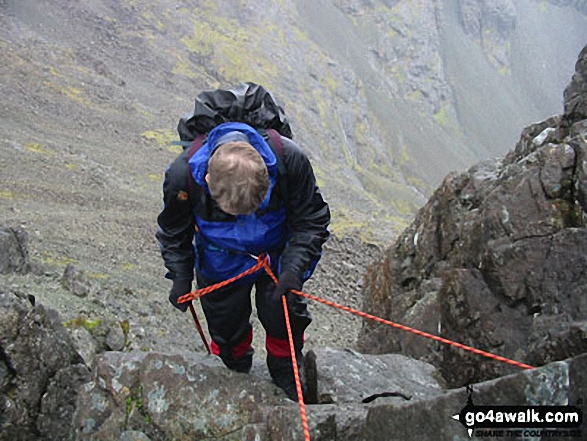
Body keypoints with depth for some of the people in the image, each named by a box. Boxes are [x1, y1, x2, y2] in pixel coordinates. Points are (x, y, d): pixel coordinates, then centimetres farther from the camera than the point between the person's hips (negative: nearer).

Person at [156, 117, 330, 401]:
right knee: (227, 324, 14)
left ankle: (287, 381, 36)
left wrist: (295, 268, -27)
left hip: (277, 256, 0)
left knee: (284, 315, 6)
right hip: (221, 266, 1)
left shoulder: (289, 159, -34)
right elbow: (173, 232, -7)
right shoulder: (183, 174, -32)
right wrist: (181, 276, -12)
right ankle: (236, 375, 46)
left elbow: (312, 220, -17)